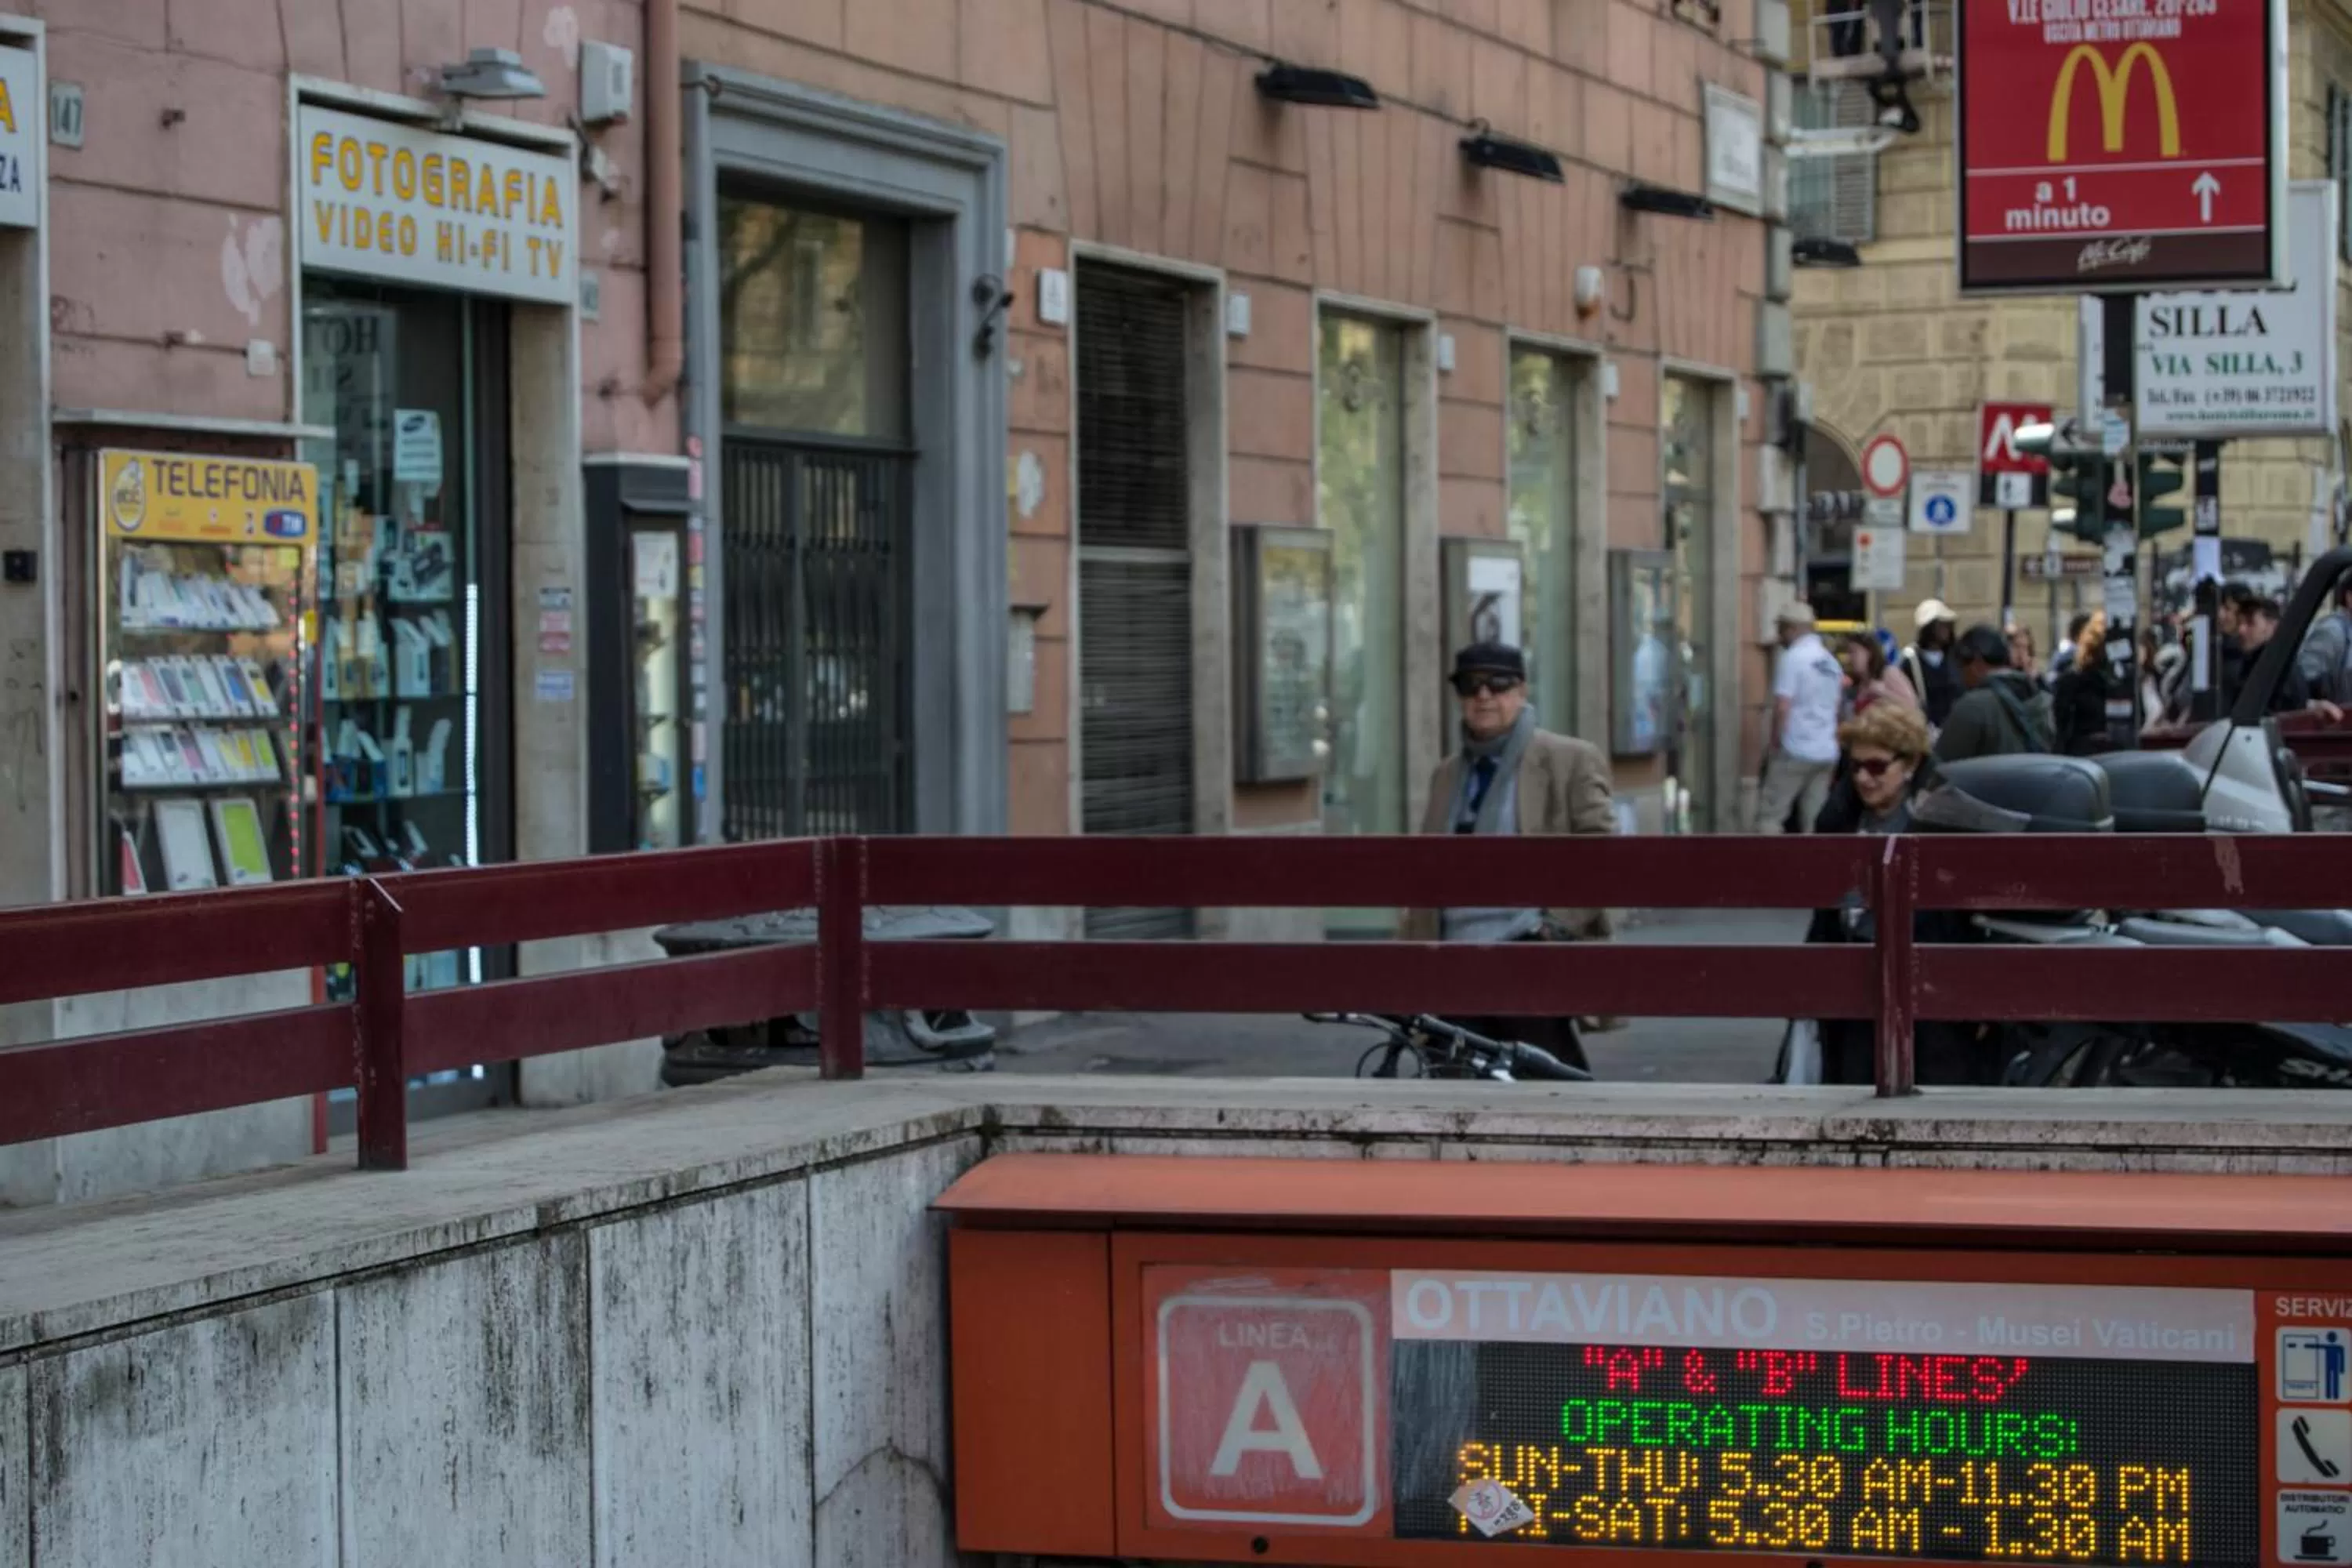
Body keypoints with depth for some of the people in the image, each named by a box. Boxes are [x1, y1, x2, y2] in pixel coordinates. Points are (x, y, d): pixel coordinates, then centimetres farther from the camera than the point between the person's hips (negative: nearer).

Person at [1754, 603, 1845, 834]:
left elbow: (1782, 707, -15)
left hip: (1796, 750, -7)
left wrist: (1774, 744, -5)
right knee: (1814, 818, 7)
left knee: (1770, 814, -3)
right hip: (1827, 752, 7)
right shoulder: (1831, 662, 13)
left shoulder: (1793, 658, -10)